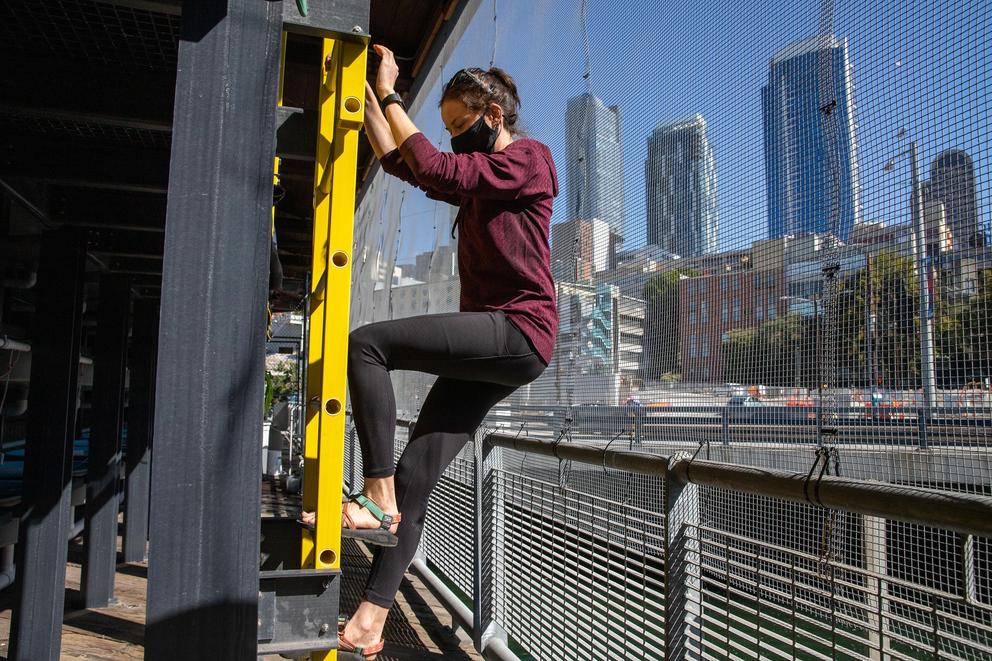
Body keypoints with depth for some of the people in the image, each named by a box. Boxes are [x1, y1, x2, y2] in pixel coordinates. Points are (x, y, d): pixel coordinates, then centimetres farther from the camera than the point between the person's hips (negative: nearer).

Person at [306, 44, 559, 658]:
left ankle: (377, 500, -16)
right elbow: (397, 160, 29)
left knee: (368, 343, -20)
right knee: (416, 476, -1)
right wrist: (366, 94, 24)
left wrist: (390, 95, -5)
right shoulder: (480, 179, 26)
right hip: (486, 348, 9)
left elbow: (433, 170, -14)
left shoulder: (528, 157, -1)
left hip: (519, 331, -9)